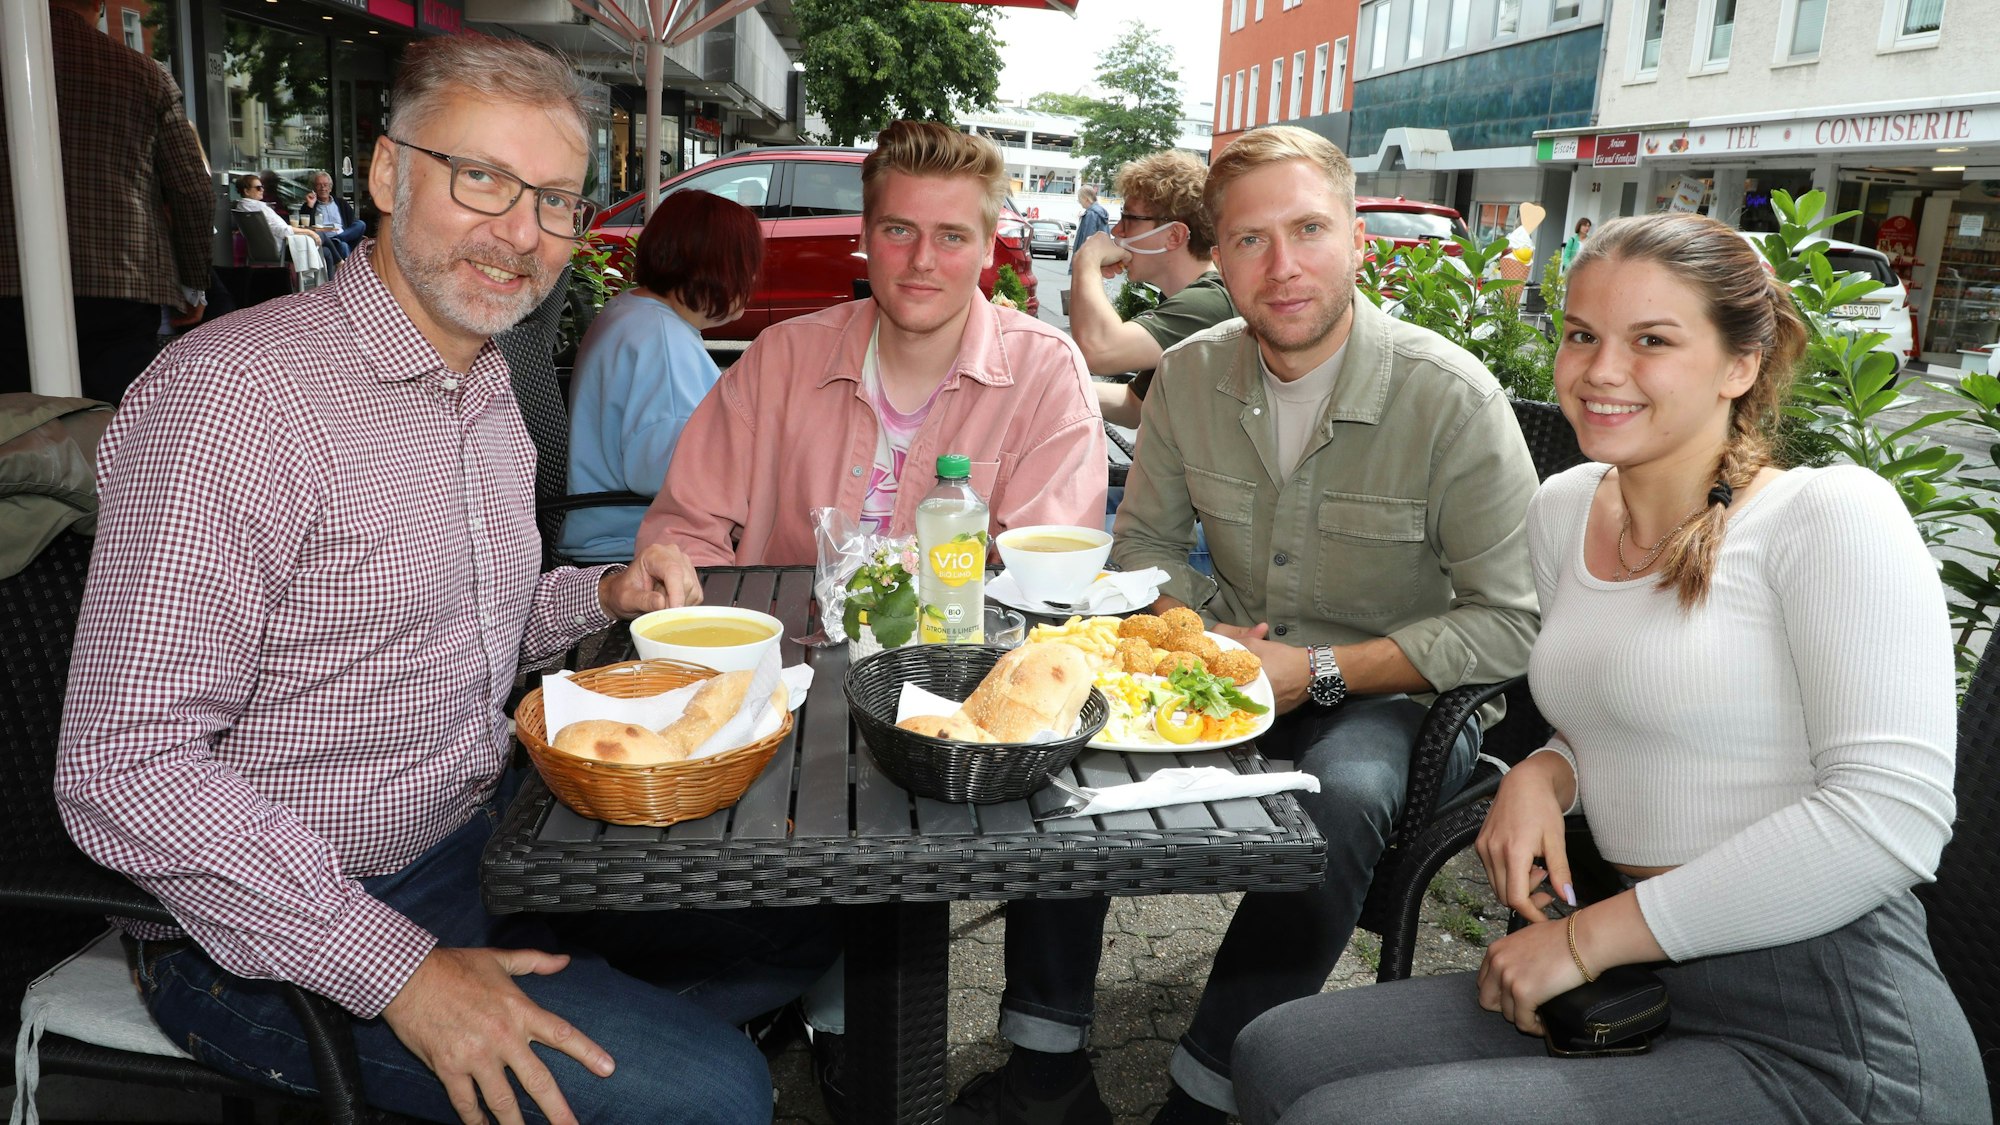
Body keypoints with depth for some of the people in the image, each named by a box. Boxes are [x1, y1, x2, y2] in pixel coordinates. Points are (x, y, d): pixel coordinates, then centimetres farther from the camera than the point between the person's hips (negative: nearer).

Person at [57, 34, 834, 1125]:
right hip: (289, 936, -8)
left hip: (486, 831, 8)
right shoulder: (231, 395, -22)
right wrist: (400, 970, -26)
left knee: (798, 927, 9)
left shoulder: (486, 391, 8)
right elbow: (124, 770, -25)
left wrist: (604, 593, 1)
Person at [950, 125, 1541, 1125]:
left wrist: (1320, 672, -21)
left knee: (1342, 791, -36)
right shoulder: (1190, 377, -2)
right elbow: (1145, 544, 10)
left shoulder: (1452, 396, -16)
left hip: (1397, 696, -4)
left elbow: (1511, 626, -15)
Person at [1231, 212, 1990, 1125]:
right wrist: (1544, 774, -1)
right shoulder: (1562, 510, 9)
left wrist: (1586, 938, -16)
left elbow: (1890, 815, -20)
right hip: (1640, 990, 7)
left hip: (1815, 1047, -7)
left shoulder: (1831, 517, -12)